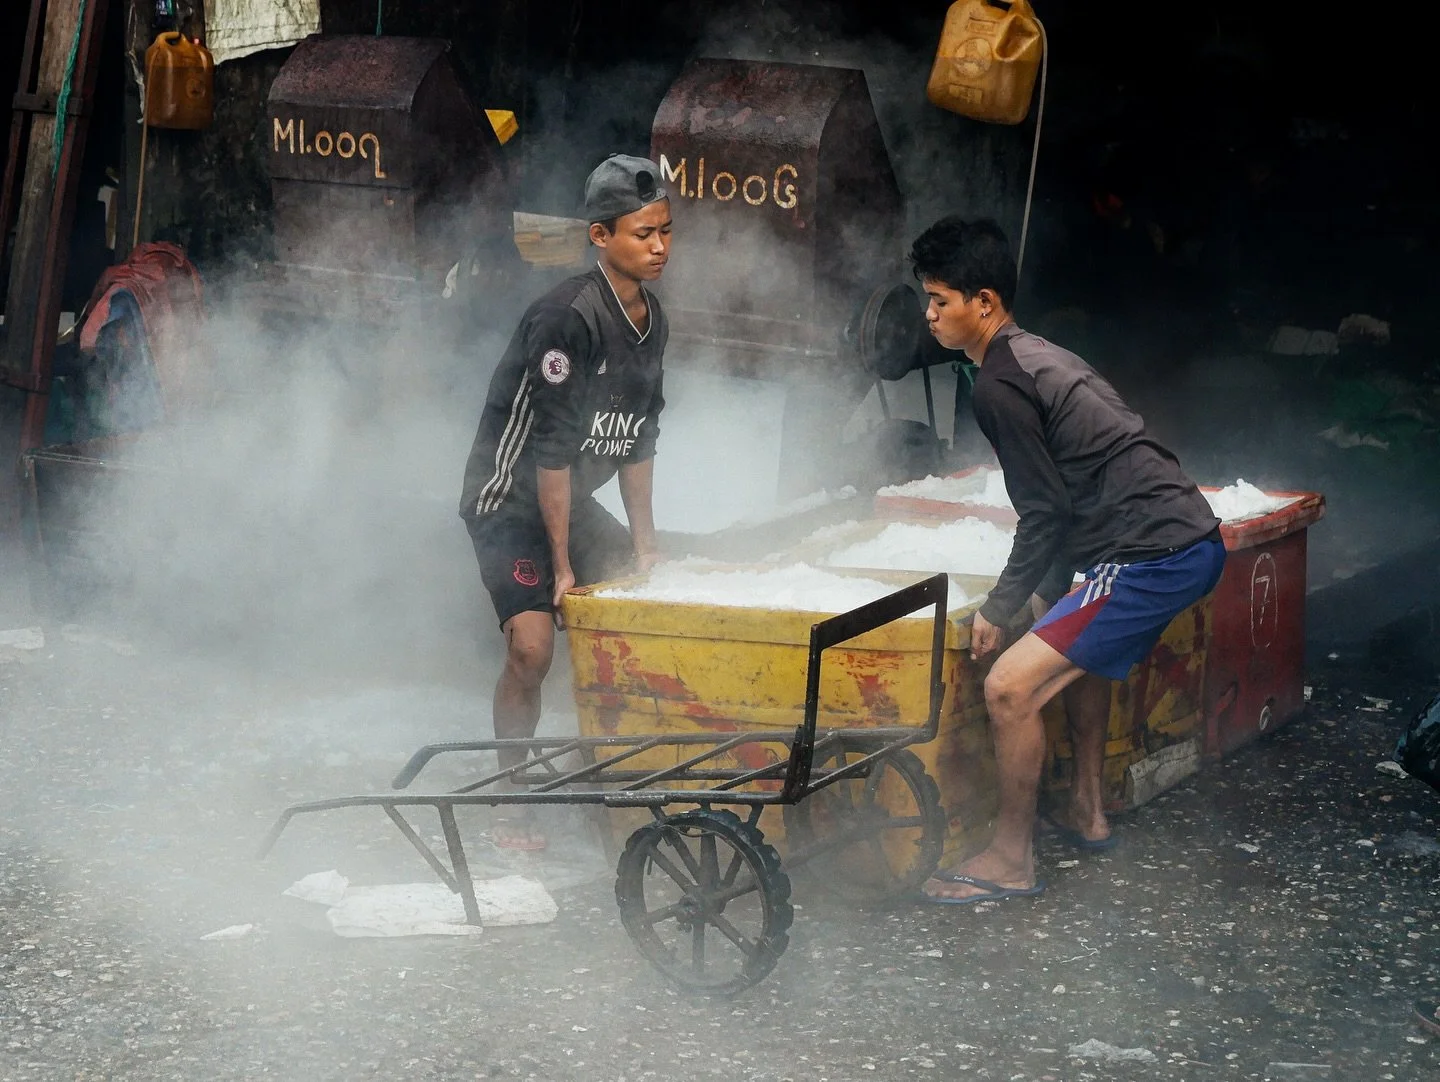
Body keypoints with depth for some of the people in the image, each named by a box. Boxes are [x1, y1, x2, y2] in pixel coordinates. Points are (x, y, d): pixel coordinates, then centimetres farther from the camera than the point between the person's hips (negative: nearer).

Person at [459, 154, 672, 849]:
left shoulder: (650, 317, 2)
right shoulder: (567, 319, -25)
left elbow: (638, 435, 11)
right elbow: (551, 451, -24)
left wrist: (643, 538, 9)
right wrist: (563, 566, -22)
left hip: (573, 500, 9)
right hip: (510, 501, -9)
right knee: (533, 645, -21)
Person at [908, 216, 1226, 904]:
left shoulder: (999, 384, -11)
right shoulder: (1039, 357, 20)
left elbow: (1046, 510, -11)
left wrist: (1000, 609, -2)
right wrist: (1049, 589, 25)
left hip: (1153, 557, -11)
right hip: (1192, 538, 11)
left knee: (1010, 686, -11)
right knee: (1080, 647, 35)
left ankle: (1011, 860, 0)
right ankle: (1087, 813, 42)